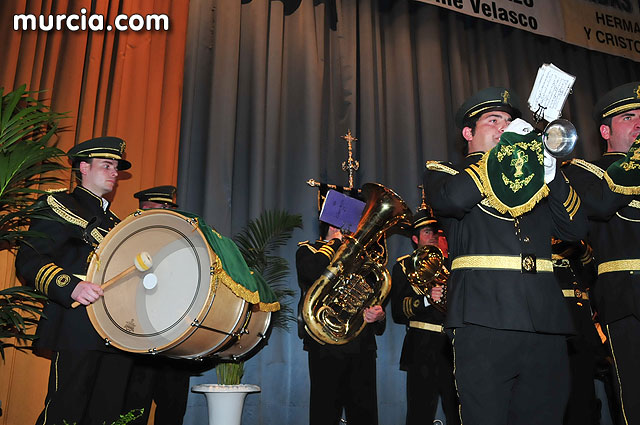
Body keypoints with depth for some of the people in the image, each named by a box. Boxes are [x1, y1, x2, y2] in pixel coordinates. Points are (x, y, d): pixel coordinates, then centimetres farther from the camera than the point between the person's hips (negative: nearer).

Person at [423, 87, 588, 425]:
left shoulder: (530, 178, 25)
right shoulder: (442, 172, 12)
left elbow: (576, 228, 12)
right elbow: (453, 199, -14)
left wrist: (548, 172, -2)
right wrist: (506, 146, -4)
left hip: (545, 319, 5)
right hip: (484, 317, -5)